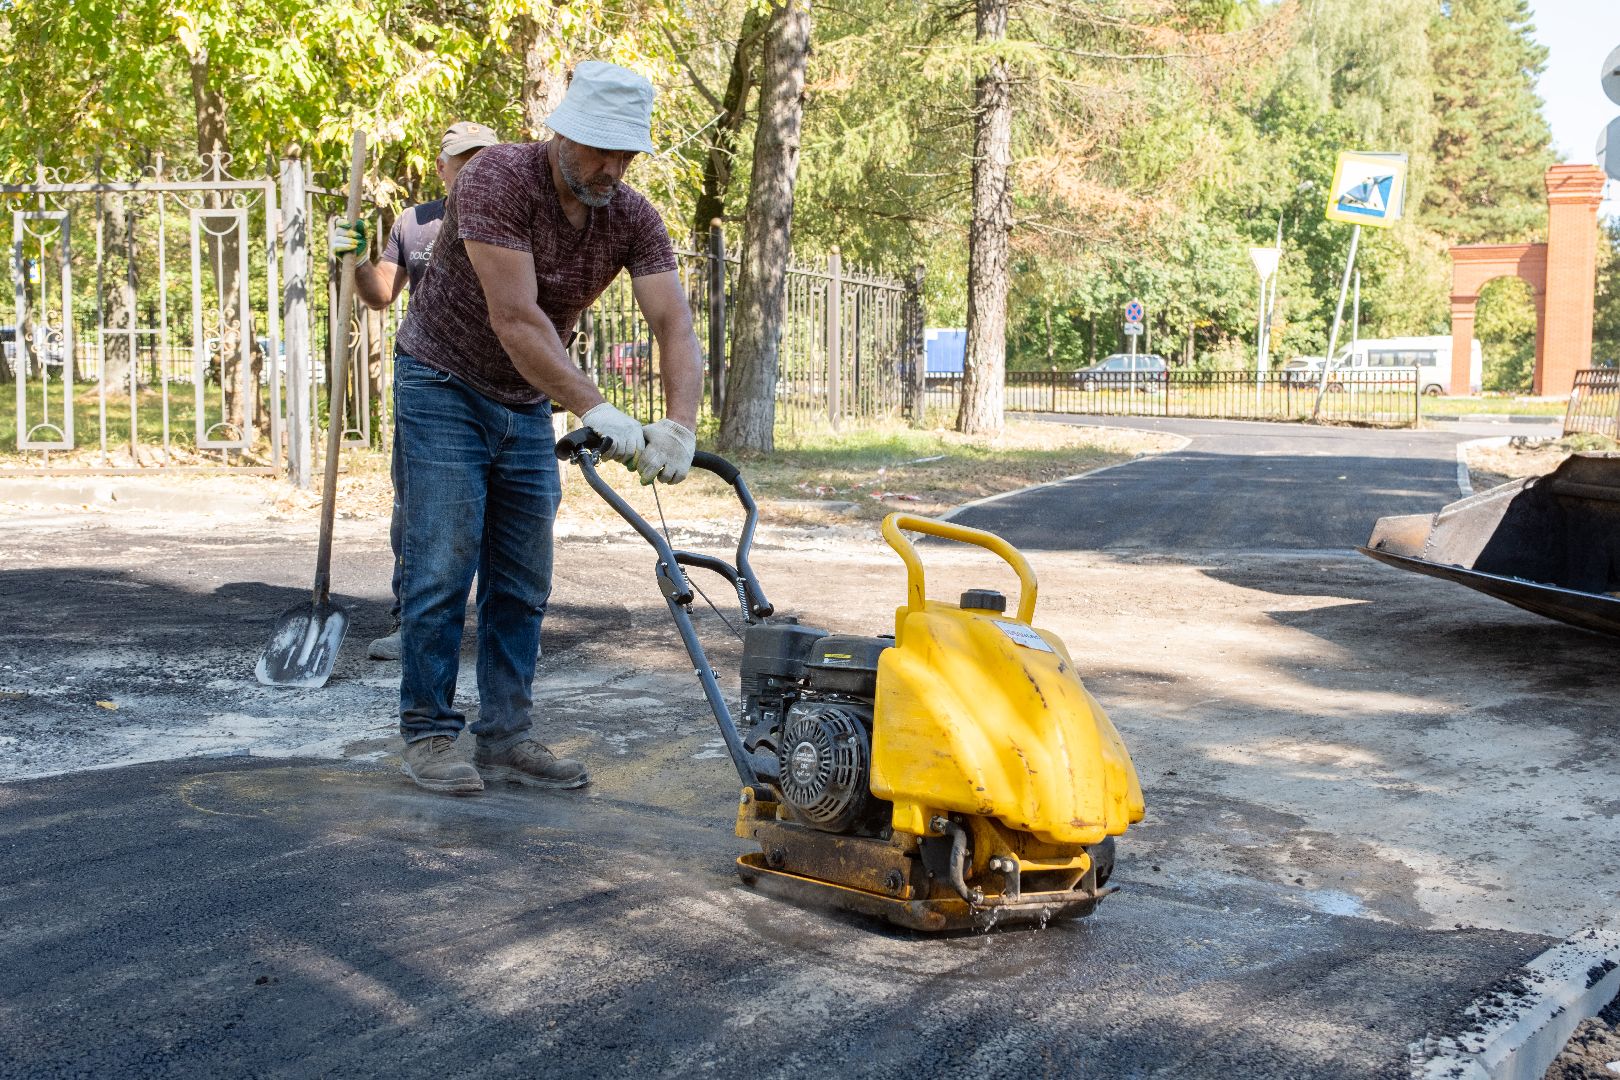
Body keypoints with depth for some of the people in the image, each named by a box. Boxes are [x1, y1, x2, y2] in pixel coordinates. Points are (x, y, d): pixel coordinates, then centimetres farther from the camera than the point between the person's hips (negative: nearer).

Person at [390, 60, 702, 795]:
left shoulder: (632, 218, -8)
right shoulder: (497, 178, -25)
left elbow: (675, 326, -18)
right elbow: (517, 319, -32)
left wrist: (680, 424, -36)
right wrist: (595, 410, -39)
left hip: (526, 404, 6)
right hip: (445, 385, -5)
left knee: (523, 583, 4)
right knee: (443, 568, -7)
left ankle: (506, 738, 11)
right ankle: (428, 735, 3)